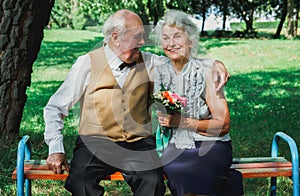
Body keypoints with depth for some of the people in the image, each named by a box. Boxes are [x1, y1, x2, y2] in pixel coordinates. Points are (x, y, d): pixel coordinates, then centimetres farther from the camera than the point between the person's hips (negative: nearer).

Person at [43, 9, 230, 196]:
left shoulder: (147, 62, 10)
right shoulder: (87, 63, 3)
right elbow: (55, 108, 5)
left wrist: (213, 63, -1)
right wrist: (56, 149, -5)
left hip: (138, 144, 2)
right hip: (95, 142, -2)